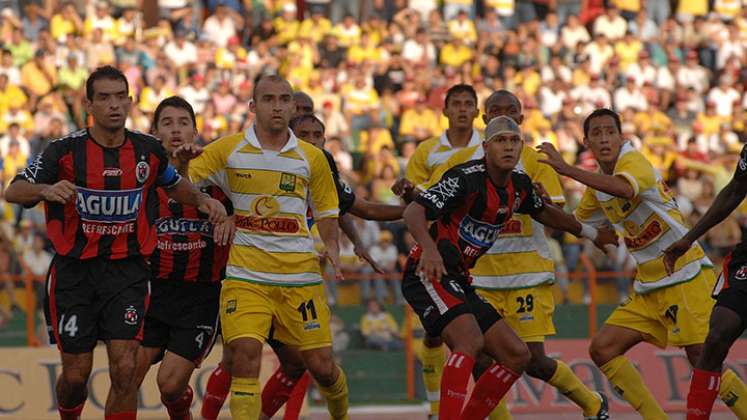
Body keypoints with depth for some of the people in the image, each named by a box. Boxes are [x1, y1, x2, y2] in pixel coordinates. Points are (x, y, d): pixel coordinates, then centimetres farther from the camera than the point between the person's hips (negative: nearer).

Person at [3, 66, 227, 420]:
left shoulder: (149, 151, 1)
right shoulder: (66, 150, -8)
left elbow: (175, 186, 21)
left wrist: (203, 200, 0)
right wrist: (46, 189, -32)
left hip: (127, 269, 1)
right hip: (74, 272, -1)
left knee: (124, 370, -13)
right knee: (76, 374, 3)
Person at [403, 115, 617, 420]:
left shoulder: (519, 184, 8)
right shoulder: (465, 178, -18)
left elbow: (543, 212, 31)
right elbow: (414, 212, -28)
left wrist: (591, 233, 38)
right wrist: (429, 248, -47)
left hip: (458, 281, 9)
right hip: (428, 273, -9)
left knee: (517, 355, 4)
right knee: (470, 340, -32)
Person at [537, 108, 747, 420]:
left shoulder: (633, 160, -12)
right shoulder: (598, 185, 12)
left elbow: (625, 188, -37)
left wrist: (566, 169, -36)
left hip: (686, 276, -8)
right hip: (649, 287, 8)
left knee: (704, 362, -16)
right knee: (602, 349, -2)